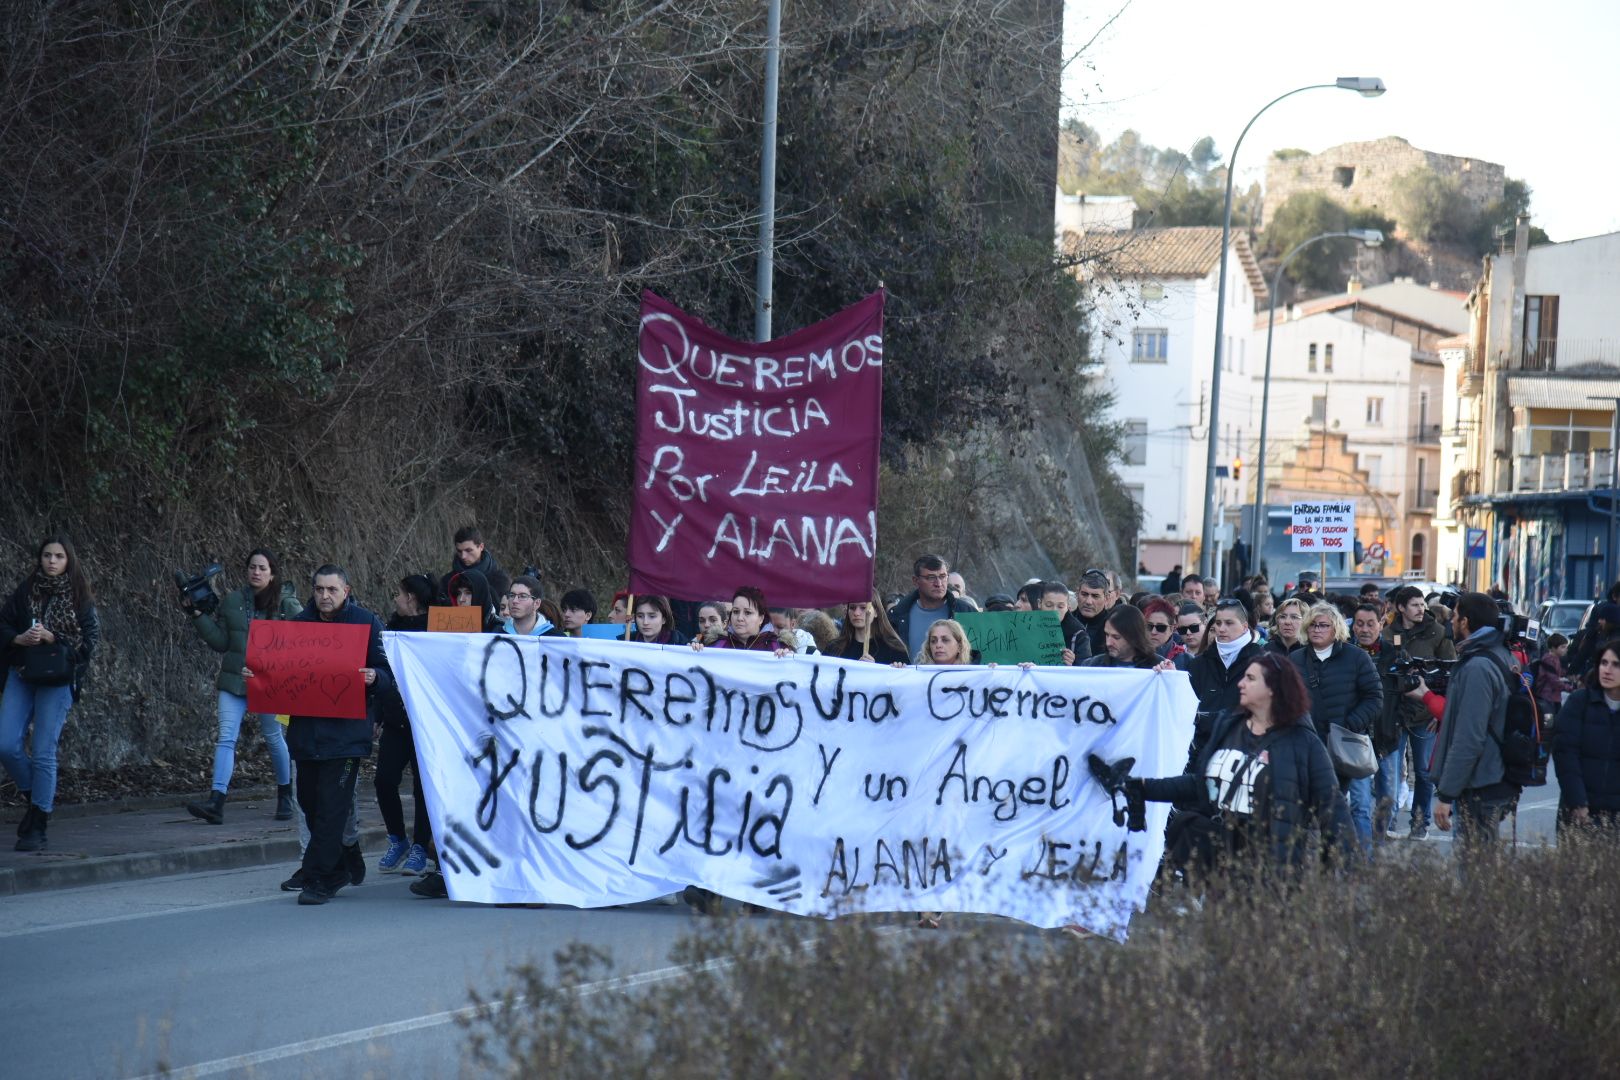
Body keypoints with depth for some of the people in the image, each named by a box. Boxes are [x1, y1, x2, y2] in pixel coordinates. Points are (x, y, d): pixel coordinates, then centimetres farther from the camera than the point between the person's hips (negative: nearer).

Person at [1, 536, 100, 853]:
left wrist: (52, 638, -17)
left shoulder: (80, 597, -1)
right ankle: (33, 796, 20)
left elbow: (90, 639, -5)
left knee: (43, 752, -5)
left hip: (58, 680, -3)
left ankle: (37, 828, 1)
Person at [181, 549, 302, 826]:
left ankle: (286, 797, 30)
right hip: (235, 679, 2)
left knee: (274, 737, 9)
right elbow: (220, 642, 7)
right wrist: (198, 616, -3)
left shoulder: (287, 605, 0)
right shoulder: (232, 601, 7)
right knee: (226, 737, -10)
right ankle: (216, 803, -19)